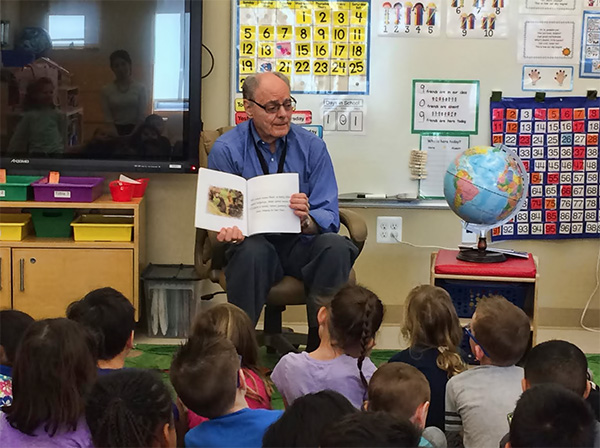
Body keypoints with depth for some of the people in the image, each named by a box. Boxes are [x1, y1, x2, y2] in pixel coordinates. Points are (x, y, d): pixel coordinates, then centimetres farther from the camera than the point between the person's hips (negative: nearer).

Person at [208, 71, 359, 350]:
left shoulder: (311, 147, 2)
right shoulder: (225, 149, -2)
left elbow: (328, 218, -4)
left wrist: (306, 219, -29)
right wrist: (229, 231, -29)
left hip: (301, 244, 2)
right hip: (254, 242, -1)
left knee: (335, 246, -30)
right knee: (252, 251, -36)